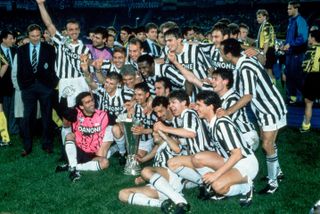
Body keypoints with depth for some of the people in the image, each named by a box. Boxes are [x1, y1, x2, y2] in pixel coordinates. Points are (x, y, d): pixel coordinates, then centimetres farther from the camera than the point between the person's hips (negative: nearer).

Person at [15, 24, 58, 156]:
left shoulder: (49, 49, 2)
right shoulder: (21, 50, 7)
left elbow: (53, 67, 1)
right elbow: (19, 70, 7)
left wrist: (53, 84, -6)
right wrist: (21, 86, 1)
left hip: (45, 86, -1)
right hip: (28, 86, 1)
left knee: (47, 116, 7)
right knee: (27, 117, 2)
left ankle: (47, 144, 17)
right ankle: (27, 146, 11)